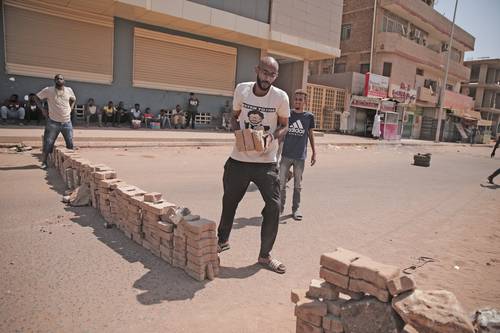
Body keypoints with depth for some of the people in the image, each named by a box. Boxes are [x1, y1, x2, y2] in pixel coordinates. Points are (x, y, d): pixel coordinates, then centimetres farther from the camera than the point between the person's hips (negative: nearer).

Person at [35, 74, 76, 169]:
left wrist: (70, 109, 8)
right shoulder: (48, 90, -5)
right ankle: (44, 162, 11)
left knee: (70, 144, 9)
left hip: (67, 122, 3)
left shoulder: (69, 90, 3)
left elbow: (73, 100, 21)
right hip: (53, 122, -2)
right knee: (48, 143, 0)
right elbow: (37, 97, 3)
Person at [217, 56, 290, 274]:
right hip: (239, 159, 2)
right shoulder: (242, 89, -3)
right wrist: (238, 131, -11)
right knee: (229, 201, 16)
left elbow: (283, 125, 4)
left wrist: (272, 137, -18)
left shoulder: (281, 97, -8)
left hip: (267, 162, -1)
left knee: (273, 207, -3)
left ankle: (265, 255, 17)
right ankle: (222, 240, 42)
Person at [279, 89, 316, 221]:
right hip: (286, 155, 1)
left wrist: (314, 152, 8)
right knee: (281, 182, 5)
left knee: (298, 185, 10)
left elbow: (310, 134, 9)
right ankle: (280, 207, 20)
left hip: (300, 156, 0)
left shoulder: (309, 116, 1)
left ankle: (296, 208, 23)